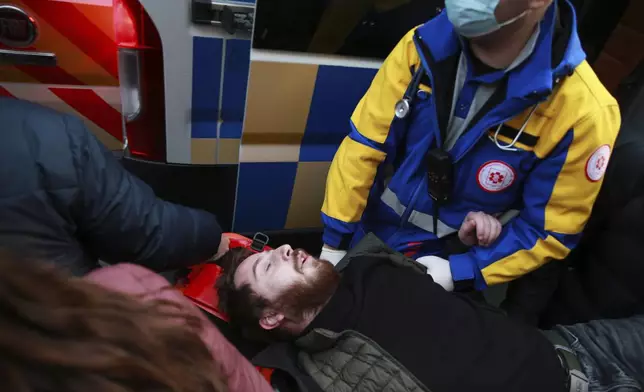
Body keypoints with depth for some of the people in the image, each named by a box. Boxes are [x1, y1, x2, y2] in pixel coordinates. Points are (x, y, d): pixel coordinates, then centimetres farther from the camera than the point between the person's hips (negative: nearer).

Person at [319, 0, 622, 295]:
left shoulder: (583, 110, -23)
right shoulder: (423, 47, -15)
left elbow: (550, 229, -12)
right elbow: (365, 145, -11)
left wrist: (458, 273, -18)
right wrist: (334, 241, -9)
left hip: (448, 260, -3)